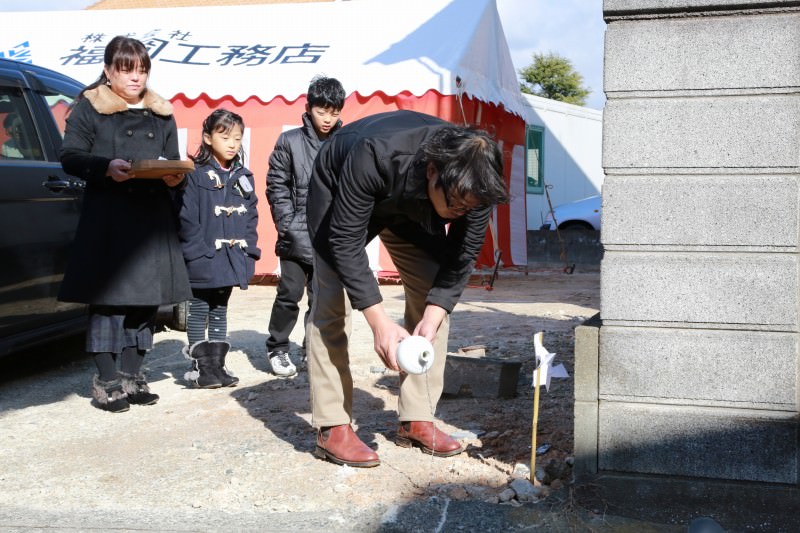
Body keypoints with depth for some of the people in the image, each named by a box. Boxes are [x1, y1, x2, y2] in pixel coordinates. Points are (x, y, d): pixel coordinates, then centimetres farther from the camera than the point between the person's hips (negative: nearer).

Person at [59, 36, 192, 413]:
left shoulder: (162, 114, 18)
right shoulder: (89, 108, 4)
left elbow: (173, 162, 19)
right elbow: (71, 156, -2)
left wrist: (174, 177, -4)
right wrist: (107, 167, -19)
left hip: (153, 216, 5)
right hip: (106, 215, -4)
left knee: (146, 296, 5)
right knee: (108, 296, -5)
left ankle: (131, 375, 16)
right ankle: (106, 381, 4)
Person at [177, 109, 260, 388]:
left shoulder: (243, 177, 9)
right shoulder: (196, 175, -9)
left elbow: (251, 216, 11)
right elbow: (187, 218, -13)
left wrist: (247, 248, 2)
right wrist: (200, 253, -17)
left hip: (231, 258, 6)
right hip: (204, 260, -6)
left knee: (220, 312, 15)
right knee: (199, 311, 5)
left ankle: (217, 364, 22)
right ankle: (200, 367, 12)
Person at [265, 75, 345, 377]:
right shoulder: (290, 141, 0)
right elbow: (277, 186, 0)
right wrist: (288, 225, -6)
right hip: (297, 237, -1)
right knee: (289, 294, 3)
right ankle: (277, 349, 21)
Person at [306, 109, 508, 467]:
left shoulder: (473, 183, -31)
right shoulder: (374, 156, -45)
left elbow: (461, 258, -19)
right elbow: (346, 242, -37)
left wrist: (432, 319, -31)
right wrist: (379, 322, -40)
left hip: (414, 208, 4)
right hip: (340, 192, -4)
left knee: (432, 297, -5)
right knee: (331, 302, -14)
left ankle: (417, 420, 3)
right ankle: (332, 428, -8)